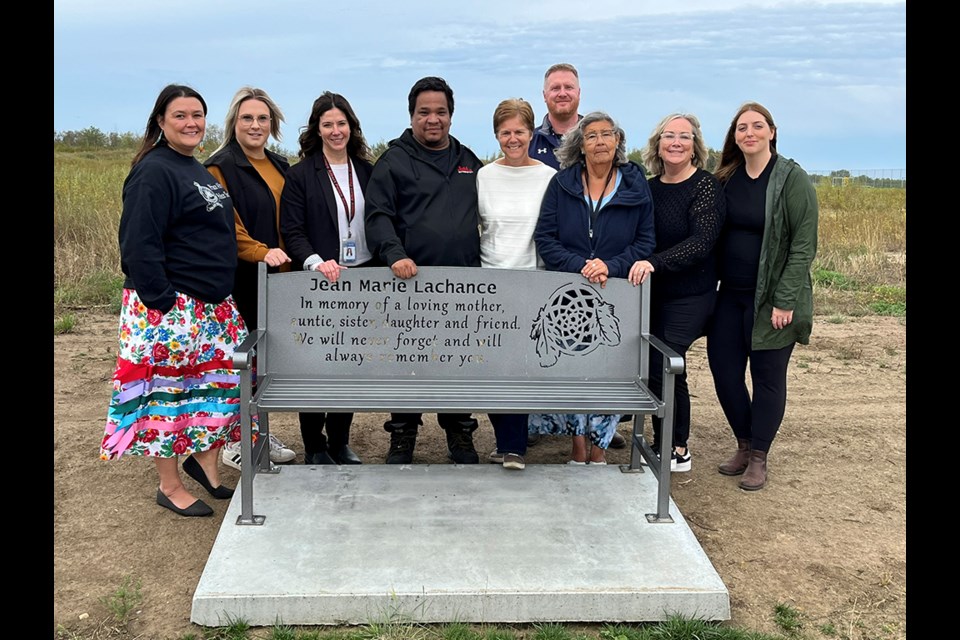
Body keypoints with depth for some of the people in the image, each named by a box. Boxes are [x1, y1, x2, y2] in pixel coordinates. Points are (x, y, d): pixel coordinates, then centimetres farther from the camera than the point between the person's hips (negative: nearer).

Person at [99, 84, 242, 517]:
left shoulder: (198, 171, 15)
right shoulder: (153, 172, -13)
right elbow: (139, 246, -19)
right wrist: (161, 304, -21)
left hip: (213, 304, 9)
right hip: (169, 308, -9)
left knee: (222, 380, 12)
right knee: (169, 390, 1)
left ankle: (205, 460, 30)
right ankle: (169, 486, 13)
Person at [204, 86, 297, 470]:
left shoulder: (281, 167, 16)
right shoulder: (221, 167, -7)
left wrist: (293, 260, 10)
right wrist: (261, 251, -30)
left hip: (277, 279, 7)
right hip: (241, 280, -7)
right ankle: (234, 442, 12)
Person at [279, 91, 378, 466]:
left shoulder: (366, 171, 10)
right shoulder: (301, 175, -2)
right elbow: (292, 232, -8)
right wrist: (316, 263, -25)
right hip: (319, 283, -4)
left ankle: (340, 443, 23)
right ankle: (314, 446, 17)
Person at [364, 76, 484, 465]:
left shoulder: (470, 163, 17)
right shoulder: (394, 162, 3)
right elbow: (378, 217, -5)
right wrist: (395, 255, -22)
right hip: (410, 281, -3)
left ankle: (460, 436, 22)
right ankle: (402, 439, 17)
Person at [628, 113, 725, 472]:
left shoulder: (706, 186, -10)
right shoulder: (650, 188, 8)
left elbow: (701, 242, -21)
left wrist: (654, 263, -31)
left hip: (689, 295, -6)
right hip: (653, 293, 6)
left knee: (663, 367, -11)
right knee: (660, 367, 8)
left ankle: (676, 451, 6)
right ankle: (666, 445, 23)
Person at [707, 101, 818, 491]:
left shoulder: (793, 179, -8)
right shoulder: (726, 179, 8)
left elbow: (804, 245, -11)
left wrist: (785, 301, -16)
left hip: (772, 300, -5)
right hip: (730, 296, 5)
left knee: (768, 377, 4)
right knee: (723, 370, 6)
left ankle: (758, 457, 18)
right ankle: (744, 445, 26)